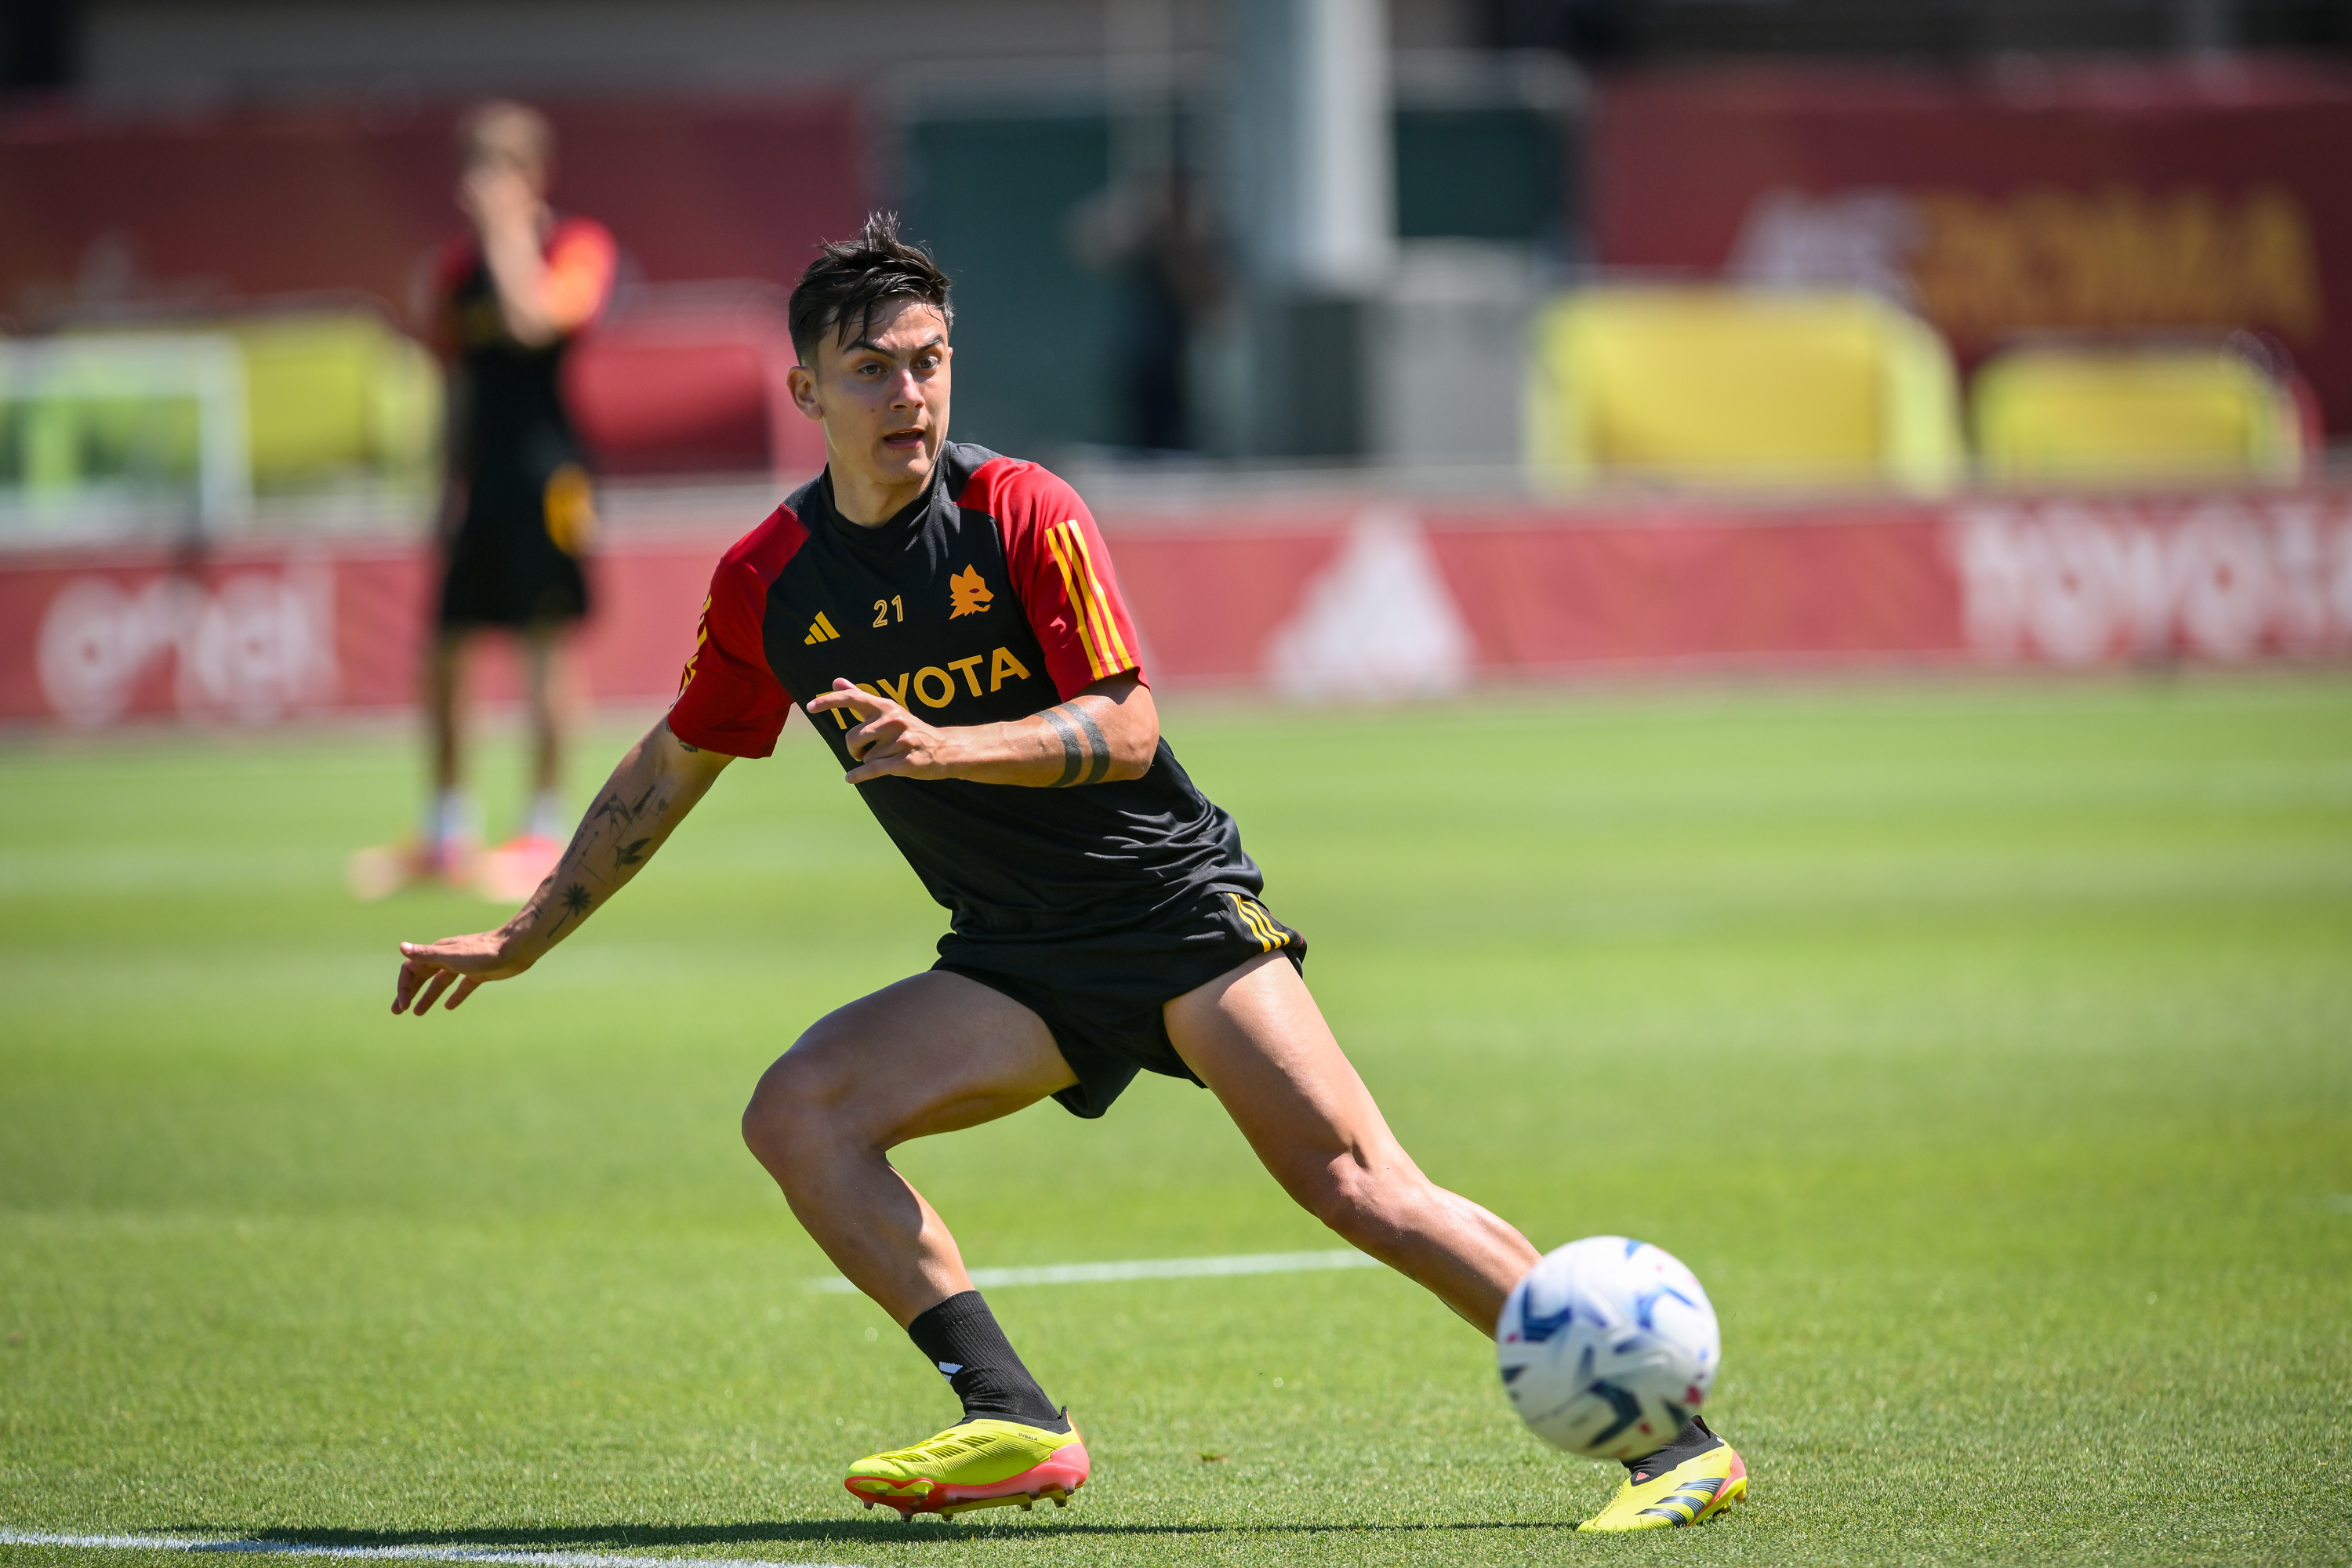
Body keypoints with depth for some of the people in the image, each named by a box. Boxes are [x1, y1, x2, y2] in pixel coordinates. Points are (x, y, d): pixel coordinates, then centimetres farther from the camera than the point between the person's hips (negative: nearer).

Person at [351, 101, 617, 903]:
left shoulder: (578, 246, -5)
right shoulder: (462, 261, 13)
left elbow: (535, 317, -24)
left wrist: (507, 231, -15)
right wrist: (453, 477, 17)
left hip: (547, 467, -6)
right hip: (481, 470, 6)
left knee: (544, 642, -4)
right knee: (444, 647, 6)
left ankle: (544, 830, 3)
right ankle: (447, 830, 17)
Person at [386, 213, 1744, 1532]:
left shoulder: (1022, 511, -11)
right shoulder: (768, 582, 2)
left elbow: (1129, 727, -14)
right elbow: (673, 766, 17)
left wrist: (945, 746, -30)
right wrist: (521, 941, 21)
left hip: (1175, 903, -5)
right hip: (1015, 962, 5)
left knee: (1354, 1184, -18)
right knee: (797, 1114, -15)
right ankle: (1016, 1424, -20)